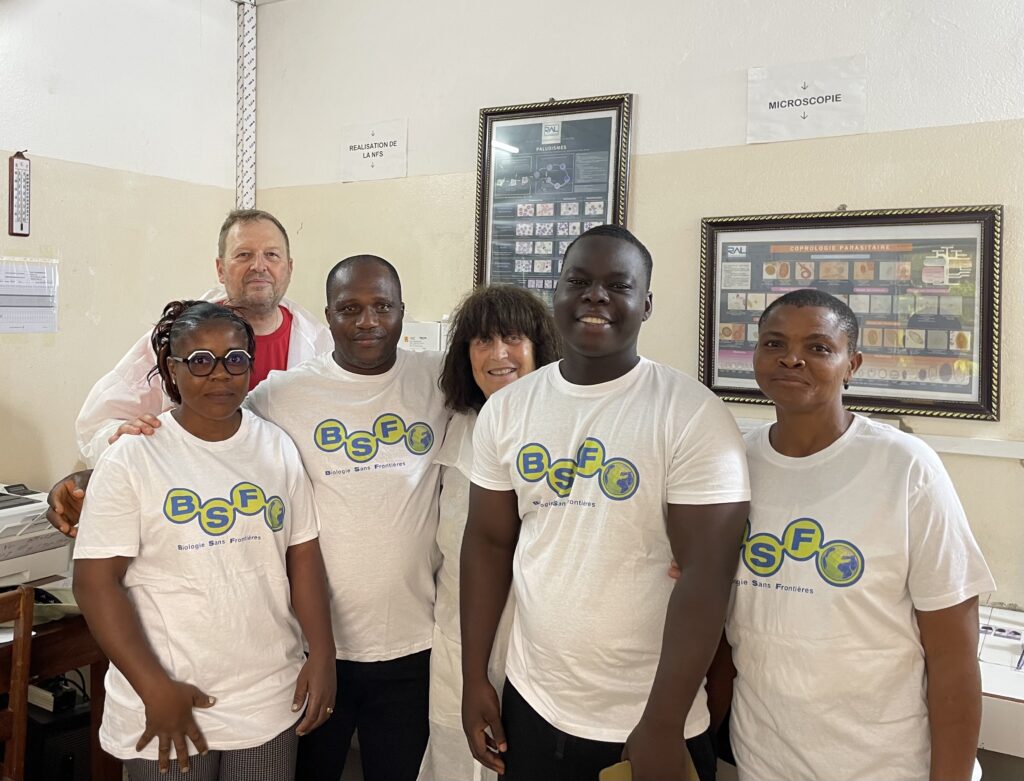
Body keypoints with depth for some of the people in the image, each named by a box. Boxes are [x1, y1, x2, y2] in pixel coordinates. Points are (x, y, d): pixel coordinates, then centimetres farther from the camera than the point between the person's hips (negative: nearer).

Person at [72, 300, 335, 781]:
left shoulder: (278, 447, 2)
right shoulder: (132, 457, -9)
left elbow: (303, 556, 4)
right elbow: (96, 583, -10)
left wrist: (322, 654, -2)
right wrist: (154, 688, -14)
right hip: (166, 703, -3)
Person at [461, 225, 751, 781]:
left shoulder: (694, 416, -15)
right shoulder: (506, 409, -1)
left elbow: (706, 574, -16)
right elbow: (488, 542, 4)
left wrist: (663, 726, -17)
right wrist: (474, 679, 4)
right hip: (530, 707, 4)